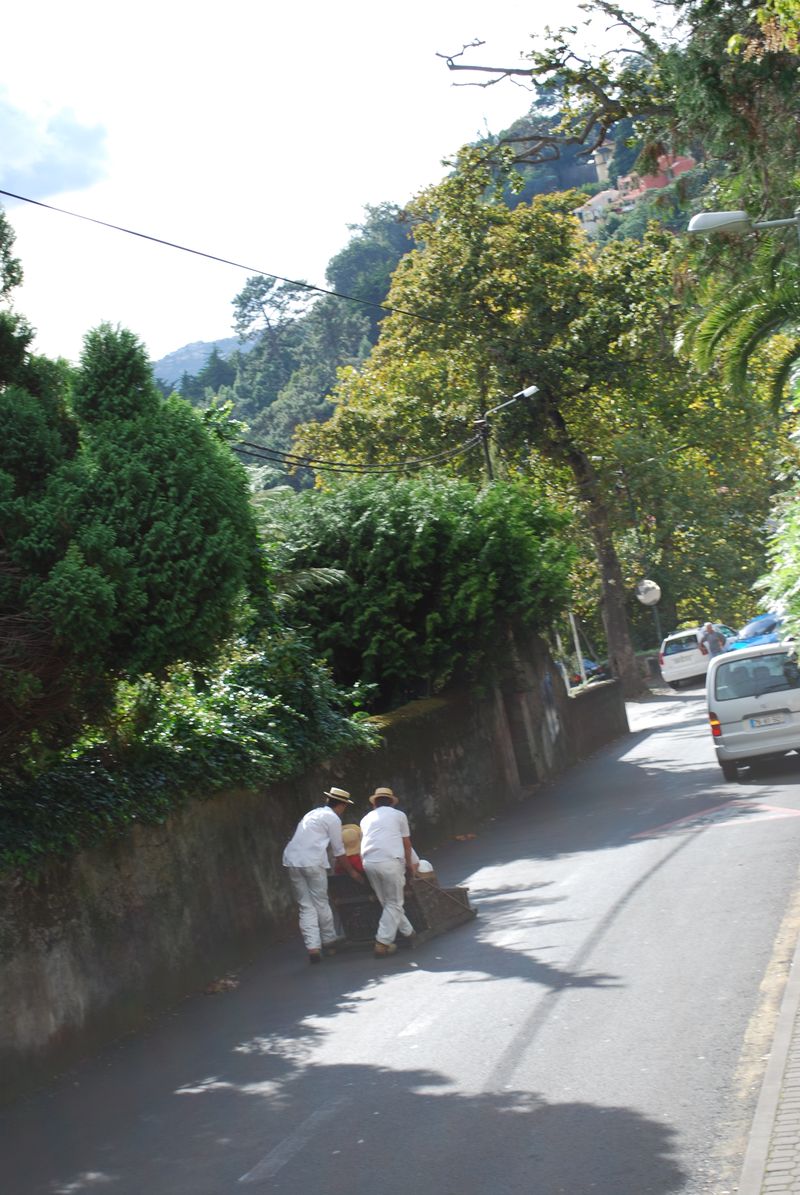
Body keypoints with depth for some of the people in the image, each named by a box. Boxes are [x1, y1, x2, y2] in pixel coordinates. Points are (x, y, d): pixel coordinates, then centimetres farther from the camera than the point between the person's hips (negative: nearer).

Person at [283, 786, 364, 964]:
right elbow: (339, 851, 4)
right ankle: (329, 942, 18)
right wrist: (352, 872, 16)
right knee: (321, 903, 8)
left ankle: (312, 947, -4)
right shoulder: (333, 818, 2)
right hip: (312, 862, -6)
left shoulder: (312, 814, 25)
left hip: (291, 861, 6)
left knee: (306, 906, 5)